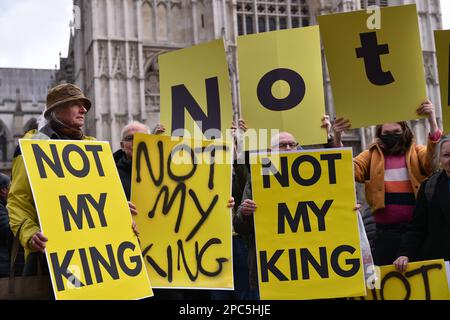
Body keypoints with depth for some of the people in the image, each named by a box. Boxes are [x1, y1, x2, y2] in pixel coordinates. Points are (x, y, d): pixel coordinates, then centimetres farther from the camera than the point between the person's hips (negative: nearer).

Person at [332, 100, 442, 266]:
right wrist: (338, 139, -22)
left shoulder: (416, 152, 6)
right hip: (385, 231, 1)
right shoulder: (373, 154, 9)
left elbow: (436, 157, -15)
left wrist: (432, 119, -27)